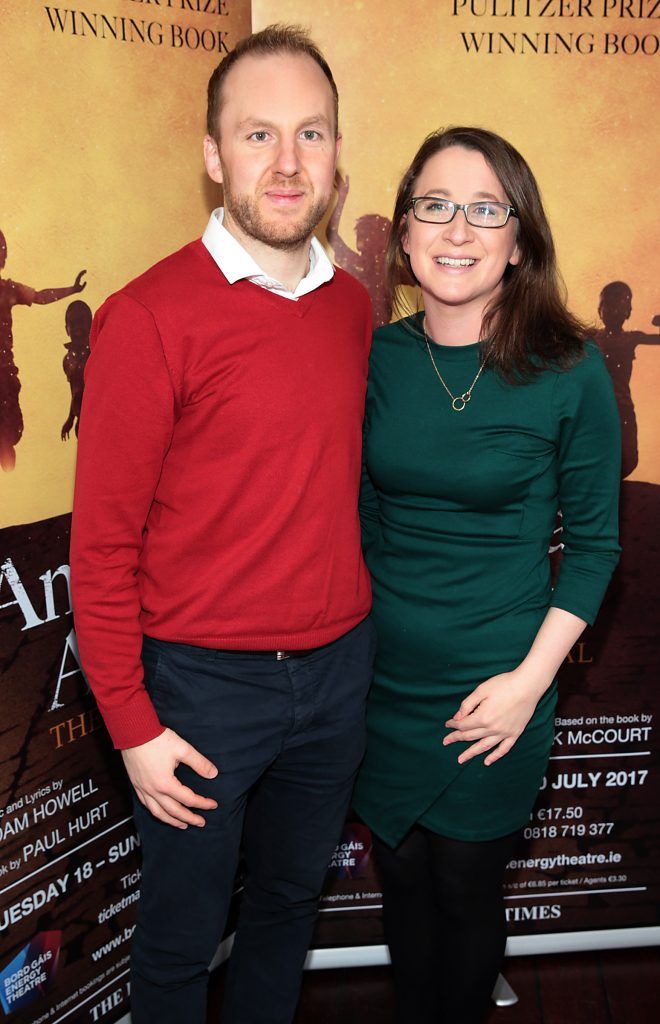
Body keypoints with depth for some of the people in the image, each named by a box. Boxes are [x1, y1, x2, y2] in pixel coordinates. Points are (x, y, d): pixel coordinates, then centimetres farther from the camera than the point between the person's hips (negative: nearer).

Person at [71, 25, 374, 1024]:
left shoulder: (353, 305, 2)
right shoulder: (149, 319, -16)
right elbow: (104, 542, -12)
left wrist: (358, 620, 8)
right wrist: (133, 726, -11)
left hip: (338, 667, 5)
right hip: (205, 682, -5)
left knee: (290, 896, 25)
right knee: (182, 933, 17)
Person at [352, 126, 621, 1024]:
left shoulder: (568, 371, -12)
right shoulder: (376, 357, -3)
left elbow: (594, 541, -6)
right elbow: (358, 513, 6)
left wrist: (531, 678, -12)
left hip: (494, 688, -3)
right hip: (380, 673, 3)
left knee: (466, 888, 15)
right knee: (401, 875, 20)